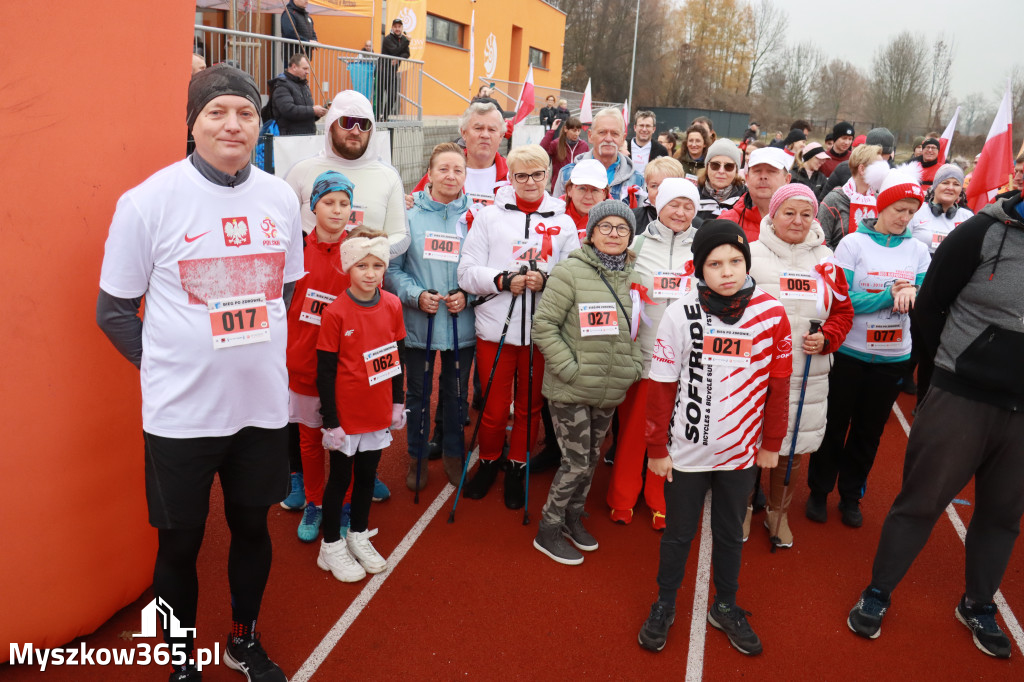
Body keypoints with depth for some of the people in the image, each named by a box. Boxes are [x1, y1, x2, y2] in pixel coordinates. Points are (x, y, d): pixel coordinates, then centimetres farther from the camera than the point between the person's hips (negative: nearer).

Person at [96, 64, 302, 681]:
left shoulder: (281, 199, 3)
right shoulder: (149, 201, -8)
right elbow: (114, 310, -2)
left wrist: (258, 349, 7)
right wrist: (167, 365, -4)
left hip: (264, 403, 4)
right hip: (182, 412, -3)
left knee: (253, 526, 18)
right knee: (180, 542, 12)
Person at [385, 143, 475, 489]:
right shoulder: (409, 214, -4)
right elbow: (392, 268, -3)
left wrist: (467, 295, -12)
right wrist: (416, 295, -17)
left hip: (462, 324, 1)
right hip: (417, 322, 0)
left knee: (456, 393, 14)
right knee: (418, 392, 13)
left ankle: (453, 453, 34)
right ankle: (417, 456, 32)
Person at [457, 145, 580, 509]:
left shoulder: (563, 223, 8)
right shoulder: (489, 216, 3)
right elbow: (467, 273, -3)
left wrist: (546, 280, -16)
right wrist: (504, 280, -18)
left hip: (542, 330, 2)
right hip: (495, 328, -1)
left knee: (530, 406, 13)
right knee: (494, 409, 7)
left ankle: (517, 469, 34)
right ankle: (488, 462, 34)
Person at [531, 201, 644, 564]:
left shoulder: (632, 276, 6)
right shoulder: (570, 271, -13)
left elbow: (638, 328, 17)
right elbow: (543, 326, -15)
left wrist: (635, 365, 4)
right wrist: (570, 370, -18)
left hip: (610, 391, 6)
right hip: (570, 391, -6)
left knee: (591, 457, 17)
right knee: (576, 461, -1)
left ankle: (573, 516, 39)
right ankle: (548, 530, 19)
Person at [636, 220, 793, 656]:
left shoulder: (771, 314, -9)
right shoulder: (681, 314, -13)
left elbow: (778, 384, 1)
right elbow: (661, 386, -7)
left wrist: (772, 443, 6)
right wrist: (657, 448, -4)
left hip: (741, 452, 2)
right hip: (686, 451, -1)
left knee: (730, 534, 19)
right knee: (678, 534, 16)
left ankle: (725, 607, 41)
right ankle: (664, 606, 37)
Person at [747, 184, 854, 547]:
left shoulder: (825, 260, 7)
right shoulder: (752, 254, -5)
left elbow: (843, 311, 13)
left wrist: (826, 338, -6)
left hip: (808, 377, 3)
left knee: (792, 448, 13)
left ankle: (778, 511, 35)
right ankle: (744, 505, 32)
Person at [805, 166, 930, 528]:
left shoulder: (918, 250, 3)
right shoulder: (853, 243, -8)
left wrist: (914, 295, -24)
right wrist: (890, 296, -20)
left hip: (893, 357, 3)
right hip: (849, 353, -3)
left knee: (869, 430, 15)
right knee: (835, 425, 9)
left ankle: (851, 495, 32)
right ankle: (819, 491, 26)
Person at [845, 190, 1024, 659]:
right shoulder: (986, 232, -9)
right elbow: (929, 305, -4)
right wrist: (957, 363, 3)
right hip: (962, 397, -4)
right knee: (921, 500, 6)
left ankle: (977, 605, 37)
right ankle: (878, 593, 24)